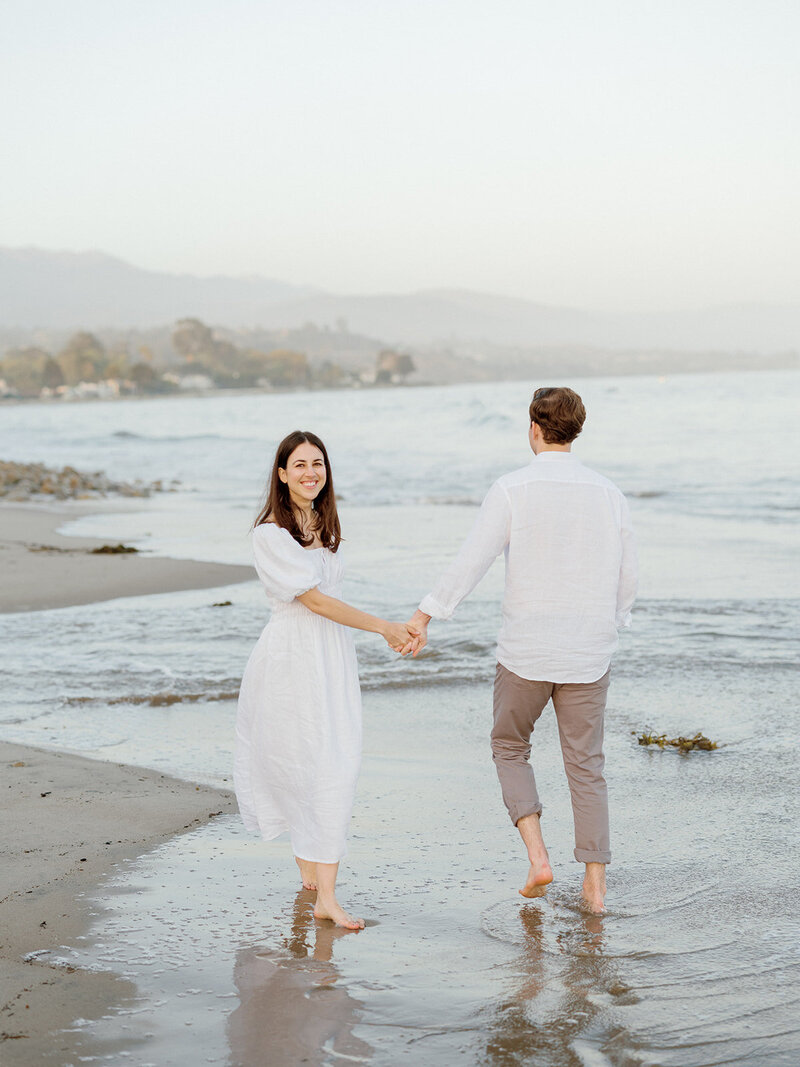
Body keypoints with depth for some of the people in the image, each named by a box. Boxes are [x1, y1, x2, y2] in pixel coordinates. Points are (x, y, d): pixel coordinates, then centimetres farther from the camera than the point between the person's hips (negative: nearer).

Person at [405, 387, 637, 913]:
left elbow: (471, 562, -13)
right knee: (586, 766, 12)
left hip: (525, 652, -2)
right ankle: (596, 884, 10)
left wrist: (425, 617, -7)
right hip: (588, 655, 3)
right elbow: (627, 578, 7)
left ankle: (537, 854, 4)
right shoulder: (608, 494, 1)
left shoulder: (512, 489, -10)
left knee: (510, 748, 19)